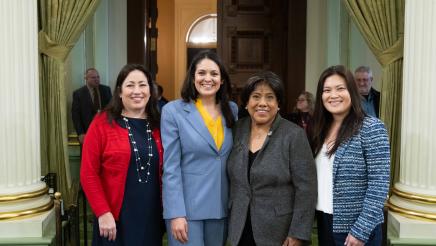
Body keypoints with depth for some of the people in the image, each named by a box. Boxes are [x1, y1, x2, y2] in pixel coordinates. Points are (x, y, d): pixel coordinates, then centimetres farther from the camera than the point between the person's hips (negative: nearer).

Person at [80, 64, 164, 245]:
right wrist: (103, 213, -12)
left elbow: (165, 171, 9)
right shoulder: (102, 123, -6)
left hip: (152, 217, 4)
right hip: (116, 219, -3)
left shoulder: (158, 125, 5)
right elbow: (88, 173, -8)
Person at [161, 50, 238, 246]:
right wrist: (176, 213, -15)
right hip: (186, 206, -4)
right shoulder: (173, 111, -7)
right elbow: (171, 168, -10)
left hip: (222, 206, 4)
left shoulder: (232, 110, 6)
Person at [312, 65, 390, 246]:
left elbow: (379, 185, -17)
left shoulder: (371, 128, -13)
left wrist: (361, 230, -19)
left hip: (355, 226, -6)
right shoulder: (322, 129, 5)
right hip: (324, 222, 6)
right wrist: (317, 218, 1)